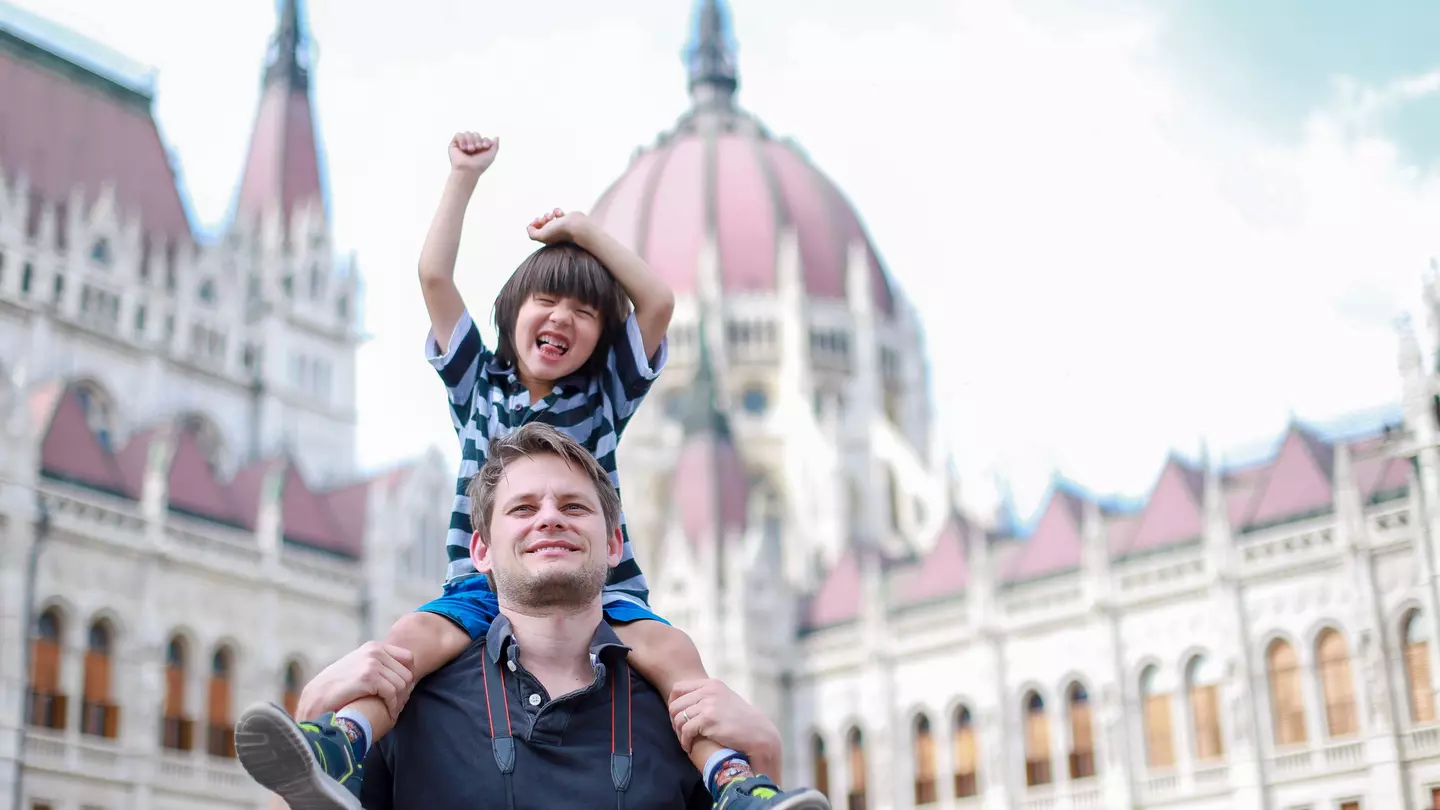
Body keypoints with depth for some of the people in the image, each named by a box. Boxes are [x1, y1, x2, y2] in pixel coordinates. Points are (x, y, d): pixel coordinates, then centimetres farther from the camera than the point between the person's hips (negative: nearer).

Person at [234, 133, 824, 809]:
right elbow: (434, 276, 11)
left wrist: (581, 230, 9)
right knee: (415, 635, -30)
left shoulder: (607, 393, 16)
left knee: (671, 650, -29)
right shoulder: (477, 383, 17)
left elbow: (659, 301, 6)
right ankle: (340, 748, -52)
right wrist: (465, 176, 13)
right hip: (484, 585, 0)